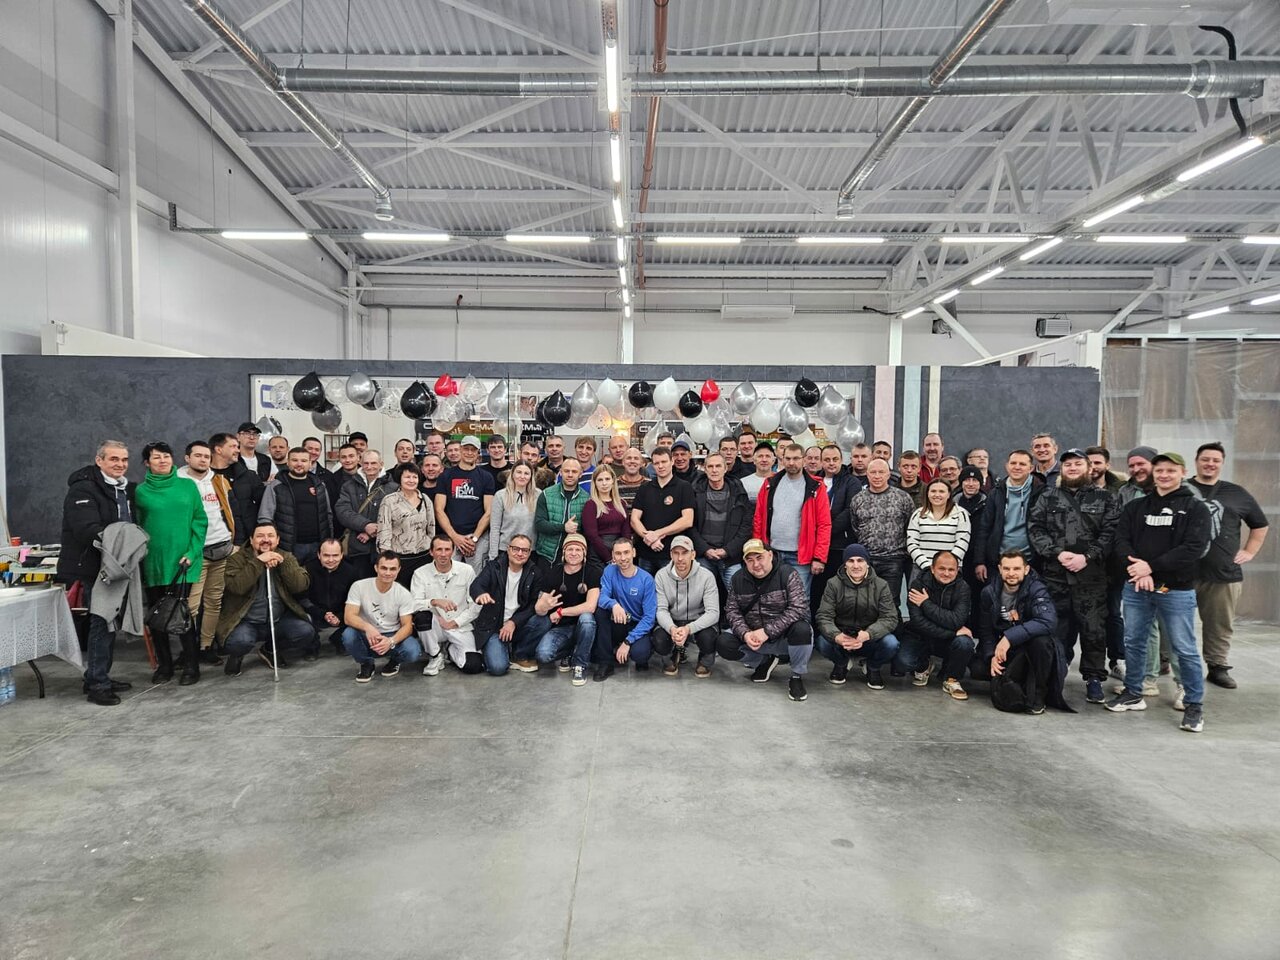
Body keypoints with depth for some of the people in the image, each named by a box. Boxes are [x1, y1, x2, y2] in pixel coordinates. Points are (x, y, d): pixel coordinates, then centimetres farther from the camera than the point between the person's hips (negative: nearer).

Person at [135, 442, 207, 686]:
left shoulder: (187, 486, 4)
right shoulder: (140, 491, 5)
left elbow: (200, 521, 1)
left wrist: (192, 552, -8)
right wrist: (140, 556, -3)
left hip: (182, 560, -1)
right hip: (153, 562, 1)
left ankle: (191, 666, 9)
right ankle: (164, 665, 21)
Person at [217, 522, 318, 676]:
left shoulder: (286, 557, 6)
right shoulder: (237, 559, -3)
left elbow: (301, 586, -9)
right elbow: (237, 587, -22)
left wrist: (283, 563, -19)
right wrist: (258, 562, -24)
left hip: (280, 620, 3)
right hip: (246, 622, -3)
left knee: (306, 632, -21)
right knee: (240, 642, -33)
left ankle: (270, 650, 11)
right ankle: (236, 657, 9)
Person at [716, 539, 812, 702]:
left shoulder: (787, 574, -14)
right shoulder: (738, 579, 0)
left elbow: (799, 608, -23)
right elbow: (733, 610, 0)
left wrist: (767, 631, -27)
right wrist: (745, 633, -21)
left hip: (784, 637, -4)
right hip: (752, 638, 4)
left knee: (802, 630, -35)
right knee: (722, 644, -17)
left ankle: (797, 677, -8)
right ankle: (764, 662, 10)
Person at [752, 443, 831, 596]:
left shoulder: (815, 487, -1)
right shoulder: (770, 484, 7)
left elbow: (824, 525, -4)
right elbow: (758, 519, 8)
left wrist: (819, 557, -10)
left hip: (801, 556, -3)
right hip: (772, 553, 3)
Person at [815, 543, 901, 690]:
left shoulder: (881, 586, -5)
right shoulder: (834, 584, -6)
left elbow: (890, 618, -14)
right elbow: (824, 616, -13)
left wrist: (867, 634, -35)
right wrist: (836, 636, -36)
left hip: (869, 640, 0)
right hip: (841, 638, 0)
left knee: (891, 644, -29)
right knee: (823, 643, -31)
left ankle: (874, 668, 7)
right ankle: (841, 664, 7)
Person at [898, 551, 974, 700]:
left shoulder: (962, 588, -11)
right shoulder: (918, 583, -13)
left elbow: (956, 621, -26)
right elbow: (918, 621, -22)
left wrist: (926, 604, -24)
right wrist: (953, 632, -26)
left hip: (947, 641, 0)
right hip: (920, 636, 0)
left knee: (965, 643, -32)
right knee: (905, 659, -28)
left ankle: (951, 680, -2)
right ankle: (923, 667, 13)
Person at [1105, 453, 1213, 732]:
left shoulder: (1195, 508, 0)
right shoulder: (1135, 506, 11)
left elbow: (1194, 548, -11)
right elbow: (1121, 540, 3)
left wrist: (1151, 567, -17)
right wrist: (1137, 568, -16)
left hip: (1177, 590, -4)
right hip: (1136, 588, 4)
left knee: (1185, 649, 1)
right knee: (1133, 642, 12)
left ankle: (1194, 704, 14)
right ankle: (1133, 693, 26)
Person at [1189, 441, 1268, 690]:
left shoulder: (1237, 493, 11)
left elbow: (1260, 524, 24)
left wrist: (1250, 551, 15)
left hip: (1225, 573, 3)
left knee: (1220, 626, 9)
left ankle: (1218, 667, 21)